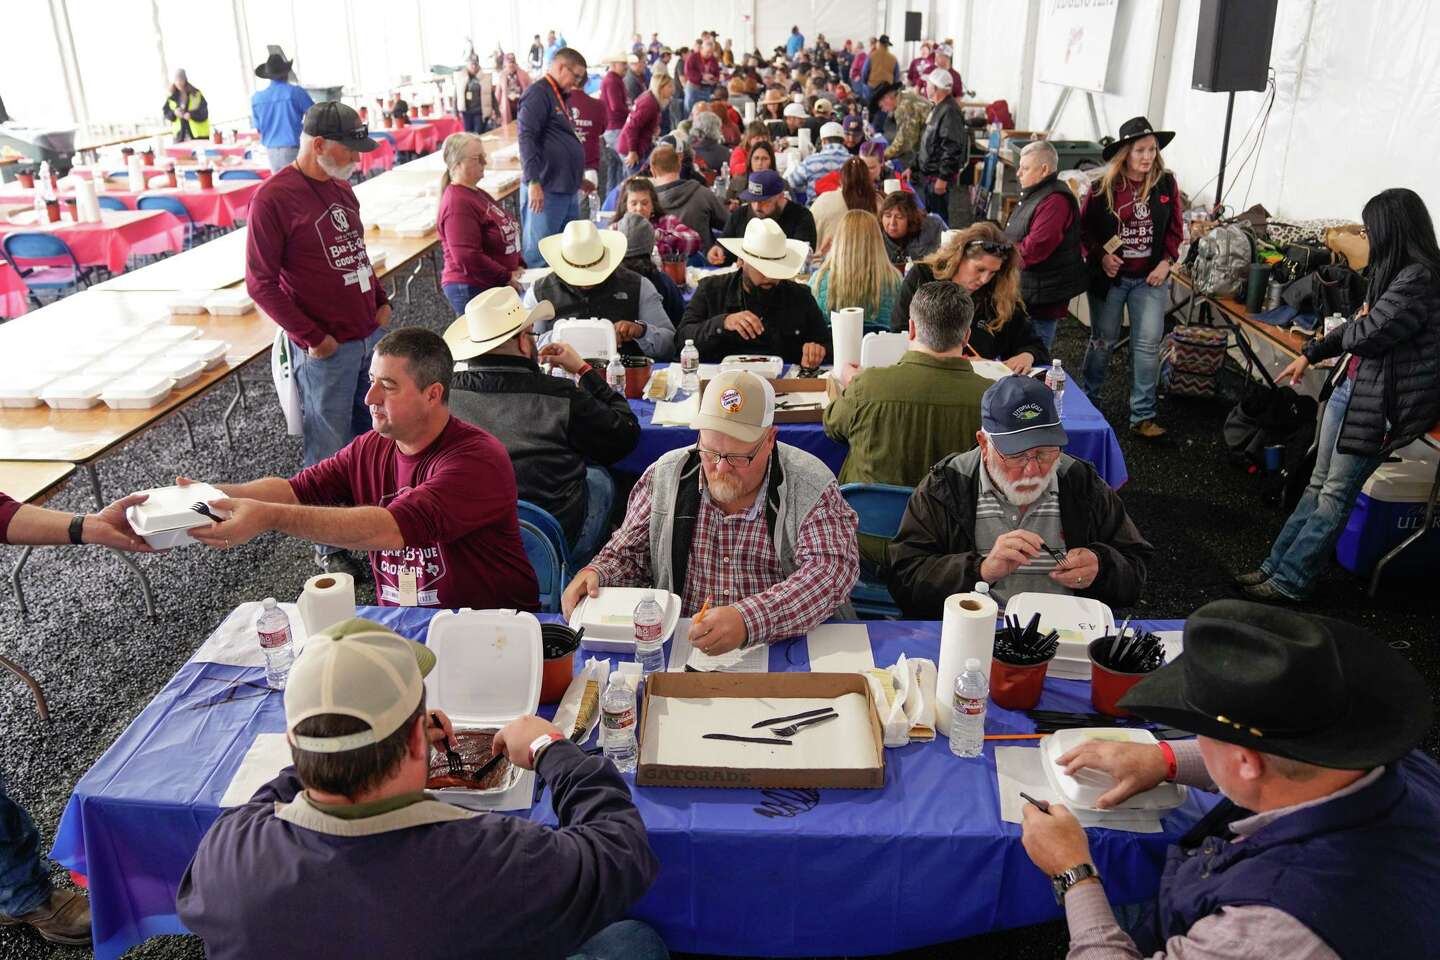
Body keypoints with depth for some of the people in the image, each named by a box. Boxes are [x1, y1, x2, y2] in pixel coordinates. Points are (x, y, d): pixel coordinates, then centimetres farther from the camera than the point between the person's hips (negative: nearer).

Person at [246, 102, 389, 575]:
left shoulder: (341, 187, 10)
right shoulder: (273, 197, -13)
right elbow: (261, 284, -13)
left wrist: (380, 301, 10)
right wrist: (311, 337, -14)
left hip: (372, 336, 7)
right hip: (326, 350, -7)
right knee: (329, 453, 2)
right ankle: (328, 547, 16)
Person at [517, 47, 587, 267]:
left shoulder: (560, 96, 20)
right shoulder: (537, 94, -10)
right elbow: (527, 138, -20)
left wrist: (578, 180, 31)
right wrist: (533, 182, -28)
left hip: (568, 189, 10)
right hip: (547, 190, -10)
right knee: (539, 252, -7)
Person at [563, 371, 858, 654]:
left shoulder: (811, 486, -9)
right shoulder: (665, 475, 3)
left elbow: (832, 570, -22)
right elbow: (630, 554, 14)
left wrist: (749, 620, -35)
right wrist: (595, 574, -9)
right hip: (678, 648, 2)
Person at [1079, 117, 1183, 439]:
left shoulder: (1166, 184, -2)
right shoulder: (1103, 188, -8)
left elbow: (1175, 228, 5)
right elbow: (1085, 228, 0)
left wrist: (1166, 261, -6)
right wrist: (1101, 256, -13)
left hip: (1150, 279, 1)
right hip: (1109, 277, -1)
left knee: (1148, 345, -2)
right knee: (1103, 340, 12)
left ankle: (1142, 416, 5)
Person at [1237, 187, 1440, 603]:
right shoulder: (1397, 271, 9)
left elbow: (1365, 334, -23)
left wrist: (1360, 323, 0)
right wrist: (1310, 354, 24)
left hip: (1376, 405, -9)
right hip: (1350, 388, 9)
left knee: (1334, 497, 0)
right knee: (1319, 486, 14)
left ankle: (1290, 581, 9)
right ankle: (1276, 565, 22)